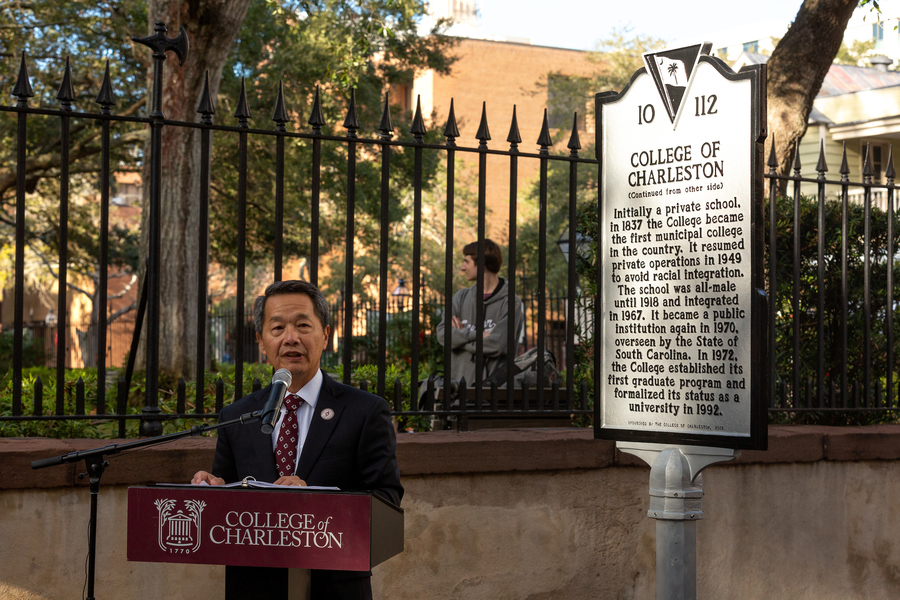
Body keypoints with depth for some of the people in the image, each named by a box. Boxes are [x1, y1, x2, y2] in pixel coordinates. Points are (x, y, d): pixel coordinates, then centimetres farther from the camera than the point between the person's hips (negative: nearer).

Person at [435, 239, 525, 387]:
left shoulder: (511, 303, -2)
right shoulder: (461, 297, 13)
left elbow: (497, 344, -13)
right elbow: (442, 334, 1)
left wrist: (460, 337, -2)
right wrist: (478, 335, -10)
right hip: (458, 379, 4)